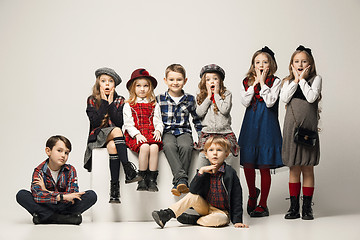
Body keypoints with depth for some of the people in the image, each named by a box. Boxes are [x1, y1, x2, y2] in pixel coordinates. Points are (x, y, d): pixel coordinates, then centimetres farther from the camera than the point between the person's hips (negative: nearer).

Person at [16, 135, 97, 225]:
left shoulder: (70, 170, -3)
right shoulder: (39, 171, -8)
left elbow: (72, 195, -15)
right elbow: (37, 195, -26)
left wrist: (47, 192, -20)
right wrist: (62, 196, -36)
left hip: (64, 207, 1)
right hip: (45, 207, -1)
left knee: (91, 195, -19)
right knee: (21, 195, -24)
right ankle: (60, 218, -28)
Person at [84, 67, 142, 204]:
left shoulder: (120, 100, 9)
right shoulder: (92, 100, 6)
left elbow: (119, 123, -7)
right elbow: (95, 122, -10)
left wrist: (111, 103, -7)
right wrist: (104, 102, -8)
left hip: (113, 138, 2)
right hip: (97, 136, -1)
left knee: (112, 146, -36)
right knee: (116, 131, -34)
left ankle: (114, 187, -40)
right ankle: (129, 170, -45)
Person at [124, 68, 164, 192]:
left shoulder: (154, 105, 20)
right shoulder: (128, 105, 11)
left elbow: (158, 121, 15)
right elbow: (128, 123, 2)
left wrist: (158, 130, -7)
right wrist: (137, 134, -13)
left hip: (151, 134, 2)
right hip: (135, 136, -2)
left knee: (154, 147, -31)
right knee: (144, 147, -33)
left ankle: (152, 179, -26)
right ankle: (142, 179, -23)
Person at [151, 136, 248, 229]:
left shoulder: (230, 173, -11)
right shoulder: (205, 171, 1)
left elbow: (237, 199, -11)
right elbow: (193, 190, -10)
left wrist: (237, 221, -16)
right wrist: (201, 171, -19)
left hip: (222, 212, -4)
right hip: (206, 207, 4)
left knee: (215, 219, -36)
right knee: (192, 196, -22)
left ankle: (193, 220, -12)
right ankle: (167, 214, -24)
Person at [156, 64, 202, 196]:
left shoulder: (190, 99, 9)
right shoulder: (160, 99, 5)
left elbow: (197, 119, 18)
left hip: (184, 131, 1)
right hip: (167, 132, -1)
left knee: (186, 146, -33)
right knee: (169, 146, -35)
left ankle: (178, 183, -31)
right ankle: (182, 179, -43)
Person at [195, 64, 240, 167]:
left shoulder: (226, 94, 5)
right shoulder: (201, 96, 12)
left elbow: (225, 110, -12)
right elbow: (199, 112, -3)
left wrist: (216, 95, -4)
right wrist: (208, 97, -2)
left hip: (224, 131, -1)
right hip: (207, 132, 1)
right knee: (203, 154, -19)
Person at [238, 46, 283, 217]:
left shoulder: (275, 82, 0)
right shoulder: (246, 82, 9)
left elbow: (270, 102, -14)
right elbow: (245, 102, -6)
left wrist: (262, 82, -10)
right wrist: (255, 82, -7)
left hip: (267, 126, -3)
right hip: (250, 126, 3)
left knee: (264, 166, -1)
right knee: (247, 163, 3)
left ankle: (263, 204, 10)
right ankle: (252, 194, 31)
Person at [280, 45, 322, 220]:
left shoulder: (315, 79, 5)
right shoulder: (288, 82, 12)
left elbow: (311, 97, -12)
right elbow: (284, 99, -6)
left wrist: (302, 79, -5)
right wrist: (295, 80, -4)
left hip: (308, 127, -2)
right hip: (291, 127, 2)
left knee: (307, 168, 2)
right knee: (294, 169, 4)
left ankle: (307, 207, 10)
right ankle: (294, 207, 10)